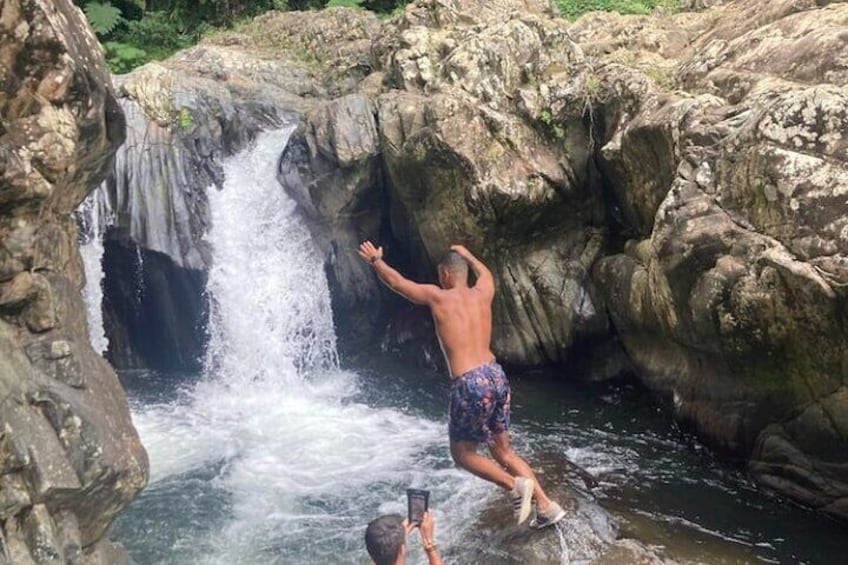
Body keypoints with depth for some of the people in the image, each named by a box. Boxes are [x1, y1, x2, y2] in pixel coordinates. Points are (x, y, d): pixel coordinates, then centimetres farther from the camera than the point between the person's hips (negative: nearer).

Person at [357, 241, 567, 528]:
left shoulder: (437, 297, -1)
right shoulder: (483, 293, 11)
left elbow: (395, 281, 12)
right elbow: (485, 272, 37)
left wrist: (375, 259, 29)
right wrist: (466, 254, 54)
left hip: (469, 384, -6)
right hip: (496, 375, 6)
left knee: (462, 453, 12)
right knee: (503, 451, 19)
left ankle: (515, 485, -7)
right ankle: (546, 504, 12)